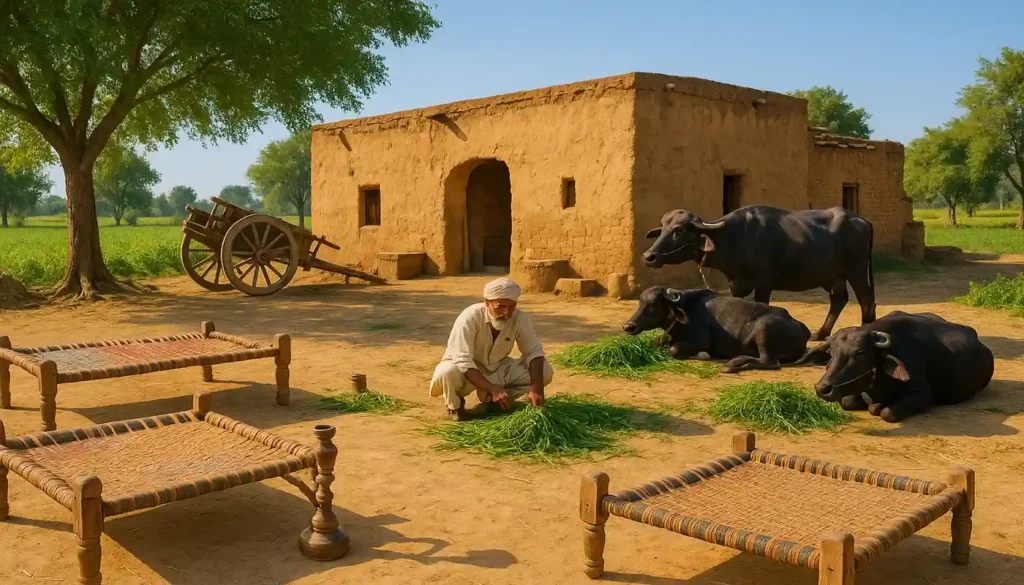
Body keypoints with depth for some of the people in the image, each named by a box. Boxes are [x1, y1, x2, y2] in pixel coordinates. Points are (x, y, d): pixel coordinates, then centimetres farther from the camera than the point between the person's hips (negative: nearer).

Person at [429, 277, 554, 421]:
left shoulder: (520, 319, -18)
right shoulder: (470, 317, -30)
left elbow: (534, 351, -14)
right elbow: (463, 362, -35)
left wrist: (536, 387, -31)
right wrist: (493, 389, -44)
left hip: (498, 369, 4)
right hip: (466, 370, -4)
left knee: (545, 371, -15)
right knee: (447, 372, -39)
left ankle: (491, 399, 1)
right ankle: (455, 405, -3)